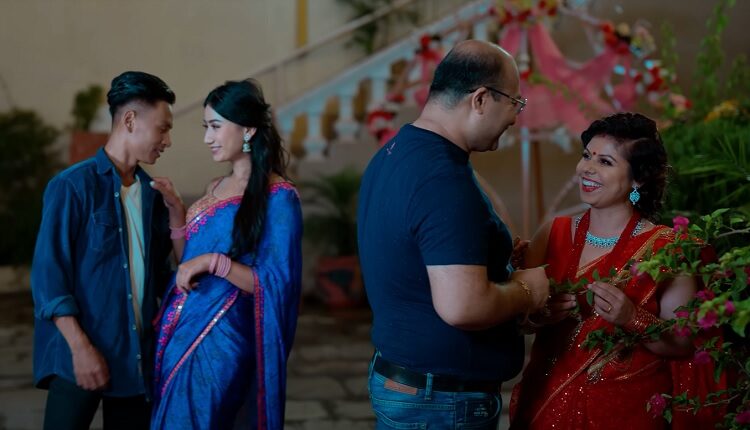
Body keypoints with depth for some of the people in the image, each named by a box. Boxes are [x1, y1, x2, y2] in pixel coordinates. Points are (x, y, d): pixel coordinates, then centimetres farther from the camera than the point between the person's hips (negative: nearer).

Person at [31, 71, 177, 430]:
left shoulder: (151, 192, 10)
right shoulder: (73, 186, -7)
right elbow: (47, 273, -11)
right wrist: (81, 347, -16)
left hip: (137, 358, 6)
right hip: (81, 358, -5)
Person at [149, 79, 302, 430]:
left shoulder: (278, 197, -12)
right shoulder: (216, 188, 12)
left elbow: (277, 285, -15)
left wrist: (214, 262, -22)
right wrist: (175, 209, 7)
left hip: (220, 339, -8)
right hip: (178, 333, 8)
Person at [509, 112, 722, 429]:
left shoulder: (664, 246, -11)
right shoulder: (554, 234, -2)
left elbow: (684, 345, -10)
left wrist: (633, 319, -25)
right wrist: (540, 313, -17)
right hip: (547, 403, 3)